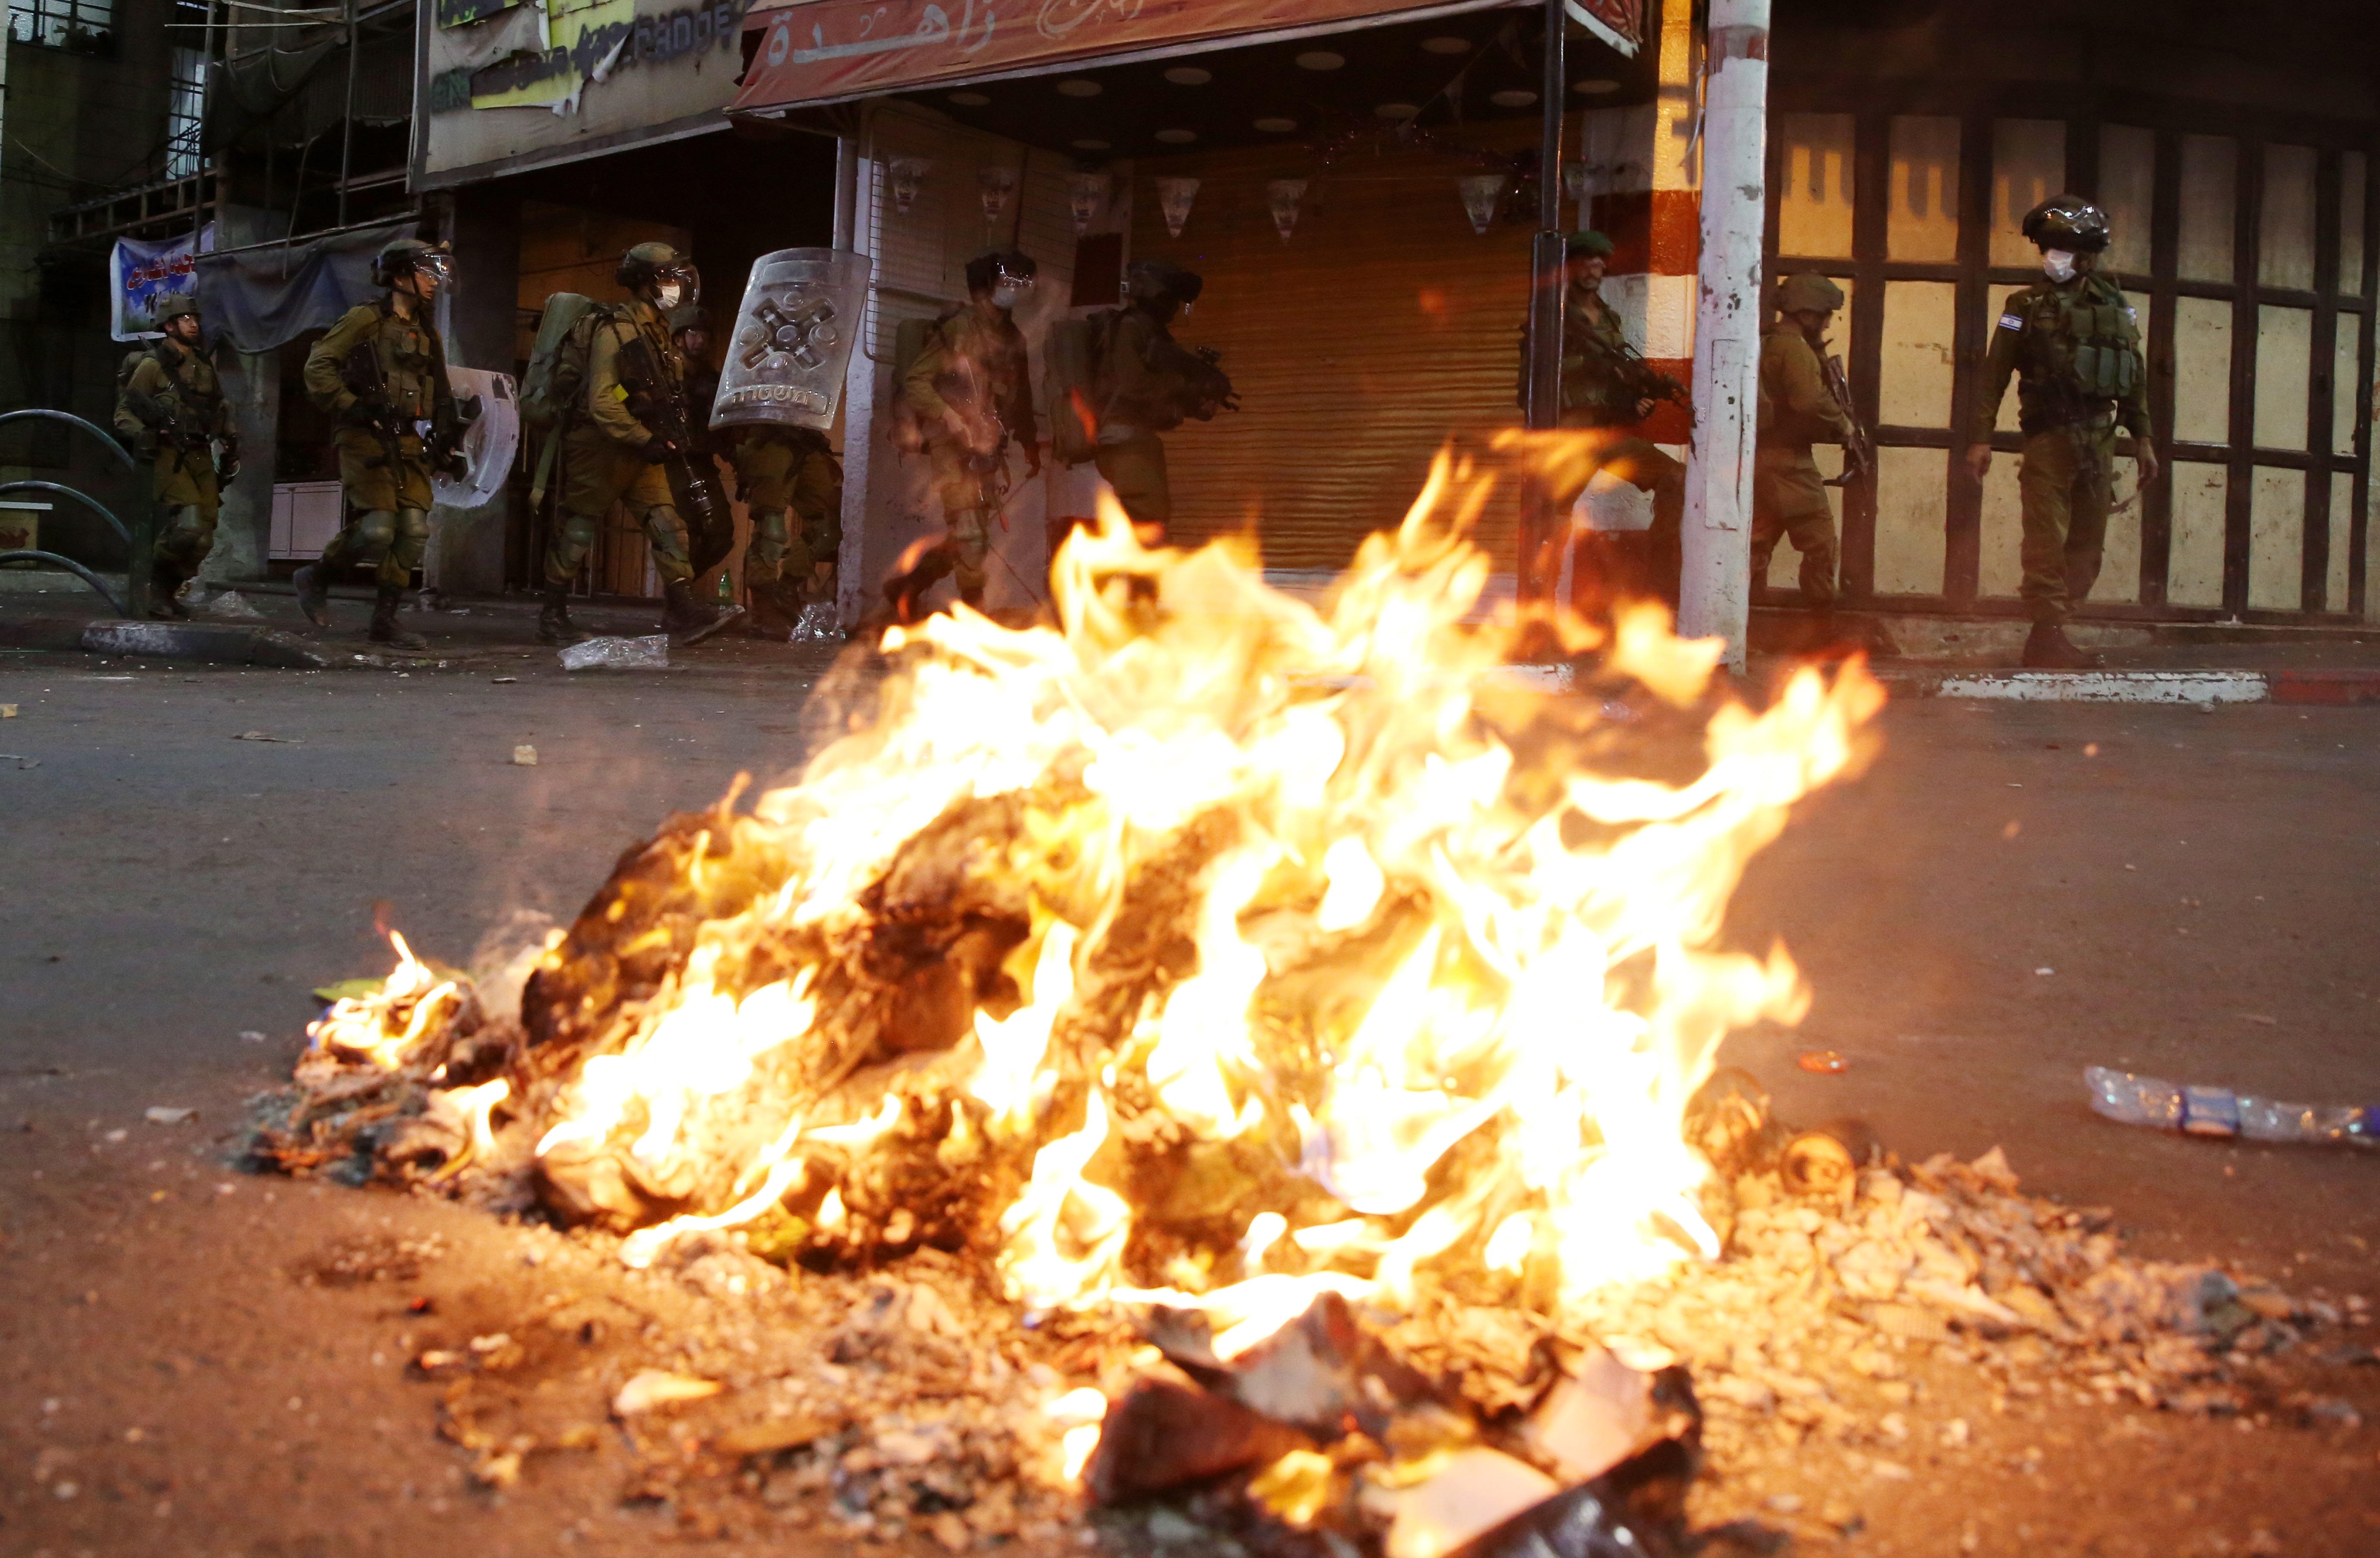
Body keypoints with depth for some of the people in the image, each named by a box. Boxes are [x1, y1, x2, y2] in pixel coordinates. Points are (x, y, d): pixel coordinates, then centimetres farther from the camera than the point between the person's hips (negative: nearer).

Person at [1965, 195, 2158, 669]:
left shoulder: (2116, 307, 10)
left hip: (2099, 439, 4)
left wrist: (2143, 439, 12)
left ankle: (2046, 636, 13)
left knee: (2088, 544, 5)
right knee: (2047, 540, -9)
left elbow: (2136, 378, 15)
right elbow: (1994, 375, -4)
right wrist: (1981, 437, -11)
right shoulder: (2027, 306, -1)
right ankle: (2050, 634, -5)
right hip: (2049, 435, -4)